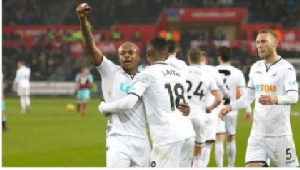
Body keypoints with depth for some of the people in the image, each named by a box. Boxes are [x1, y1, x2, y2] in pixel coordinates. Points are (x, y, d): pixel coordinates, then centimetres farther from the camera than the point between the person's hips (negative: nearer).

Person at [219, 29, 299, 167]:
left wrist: (275, 99, -41)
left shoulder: (286, 68, -9)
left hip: (280, 133, -5)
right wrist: (230, 107, 12)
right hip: (258, 133, 5)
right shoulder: (255, 68, 12)